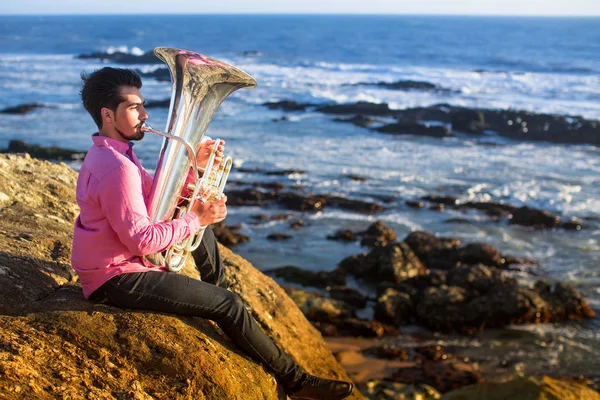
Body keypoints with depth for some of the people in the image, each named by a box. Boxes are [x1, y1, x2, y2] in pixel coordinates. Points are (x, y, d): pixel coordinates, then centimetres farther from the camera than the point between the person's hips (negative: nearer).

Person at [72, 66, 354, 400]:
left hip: (118, 261, 11)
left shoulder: (110, 152, 9)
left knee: (202, 227, 20)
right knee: (229, 304, -12)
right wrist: (195, 220, -18)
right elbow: (142, 240, -27)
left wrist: (193, 165, -1)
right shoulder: (116, 168, -25)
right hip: (116, 280, -11)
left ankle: (216, 294, 32)